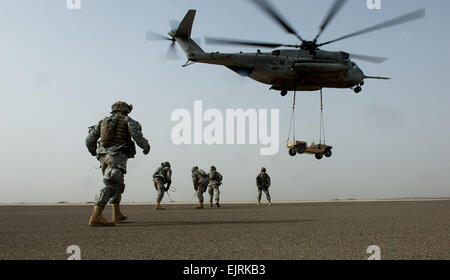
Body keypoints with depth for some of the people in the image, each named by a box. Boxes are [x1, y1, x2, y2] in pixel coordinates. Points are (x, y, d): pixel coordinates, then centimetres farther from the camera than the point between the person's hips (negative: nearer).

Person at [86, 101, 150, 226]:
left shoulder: (102, 122, 23)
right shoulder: (127, 120, 10)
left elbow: (89, 140, 15)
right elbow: (137, 136, -7)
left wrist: (94, 152, 33)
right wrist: (146, 147, 9)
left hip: (103, 157, 7)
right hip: (117, 156, -7)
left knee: (117, 183, 24)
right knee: (111, 186, -18)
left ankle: (117, 214, 26)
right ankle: (96, 217, -32)